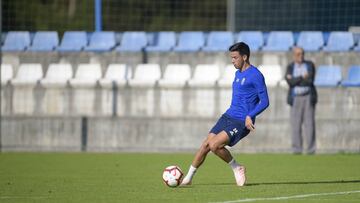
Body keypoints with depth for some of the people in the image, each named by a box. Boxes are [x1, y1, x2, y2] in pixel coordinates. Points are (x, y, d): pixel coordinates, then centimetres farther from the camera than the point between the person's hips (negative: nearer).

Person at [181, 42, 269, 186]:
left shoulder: (255, 75, -12)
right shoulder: (238, 73, 16)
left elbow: (264, 101, -14)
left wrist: (250, 116, -24)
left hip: (242, 122, -8)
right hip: (228, 116, 8)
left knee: (214, 145, -22)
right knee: (205, 144, 0)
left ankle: (236, 168, 0)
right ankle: (188, 178, 10)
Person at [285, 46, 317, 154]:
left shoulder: (310, 65, 1)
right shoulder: (290, 67, 5)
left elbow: (310, 80, -14)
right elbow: (290, 82, -12)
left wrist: (295, 80, -11)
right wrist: (302, 78, -12)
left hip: (308, 98, -1)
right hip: (295, 99, 1)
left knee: (309, 124, -5)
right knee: (295, 124, -3)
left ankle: (311, 149, -4)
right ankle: (296, 149, 0)